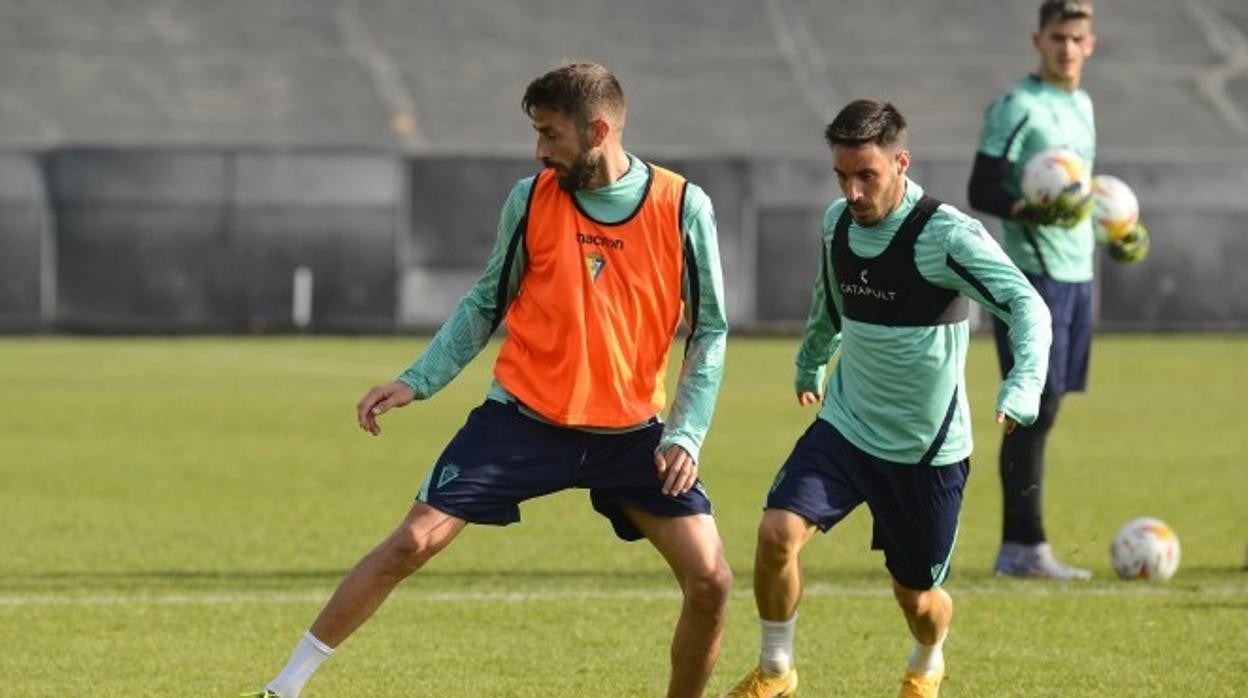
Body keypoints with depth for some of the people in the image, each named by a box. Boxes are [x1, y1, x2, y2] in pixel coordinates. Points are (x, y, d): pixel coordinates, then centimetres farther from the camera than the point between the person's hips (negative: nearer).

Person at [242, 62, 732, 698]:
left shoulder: (683, 209, -8)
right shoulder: (532, 199, -3)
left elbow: (709, 329, 0)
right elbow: (487, 303, 10)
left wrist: (685, 434, -10)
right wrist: (417, 381, 1)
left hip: (629, 431, 0)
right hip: (523, 419, 0)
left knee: (710, 580, -10)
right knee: (413, 542, -10)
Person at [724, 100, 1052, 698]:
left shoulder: (947, 234, -21)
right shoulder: (837, 222, -2)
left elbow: (1028, 307, -30)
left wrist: (1021, 388, -47)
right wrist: (810, 363, 36)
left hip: (928, 447, -4)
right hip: (846, 425, 4)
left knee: (916, 596, 7)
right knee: (777, 532, -19)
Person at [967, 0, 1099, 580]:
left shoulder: (1082, 106, 17)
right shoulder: (1016, 107, -8)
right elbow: (981, 192, -12)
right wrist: (1032, 212, -27)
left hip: (1076, 275, 8)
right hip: (1034, 275, -8)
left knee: (1043, 410, 8)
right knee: (1034, 411, -9)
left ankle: (1020, 547, 11)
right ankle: (1024, 548, -8)